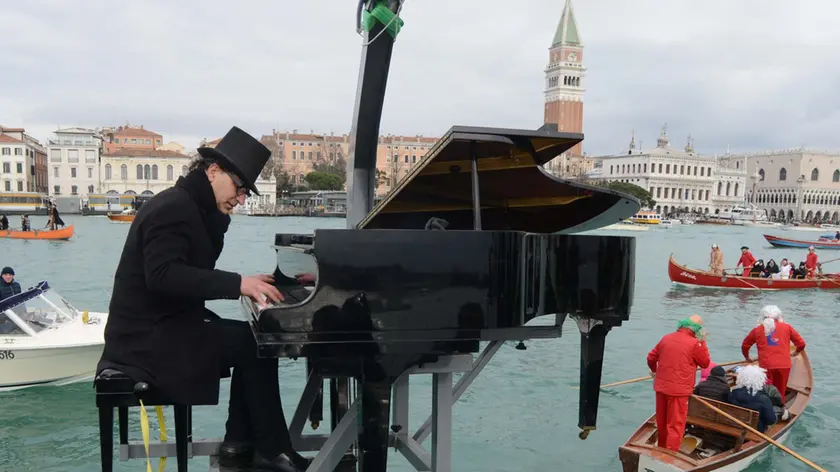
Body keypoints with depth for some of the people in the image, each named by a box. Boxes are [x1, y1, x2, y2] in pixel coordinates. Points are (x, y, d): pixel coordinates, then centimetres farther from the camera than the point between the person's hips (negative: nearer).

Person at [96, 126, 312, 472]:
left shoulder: (192, 208, 13)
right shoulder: (174, 206, -17)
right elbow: (162, 274, -32)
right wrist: (237, 283, -35)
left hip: (161, 328, 10)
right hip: (150, 337, -10)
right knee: (256, 343, -17)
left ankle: (239, 444, 9)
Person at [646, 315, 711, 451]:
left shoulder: (666, 338, 5)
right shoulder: (694, 344, -13)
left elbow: (651, 358, 11)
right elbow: (705, 363, 1)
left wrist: (654, 370, 30)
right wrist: (703, 342, 6)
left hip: (661, 387, 6)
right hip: (679, 390, -6)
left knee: (662, 422, 19)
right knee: (675, 425, 2)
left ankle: (661, 449, 34)